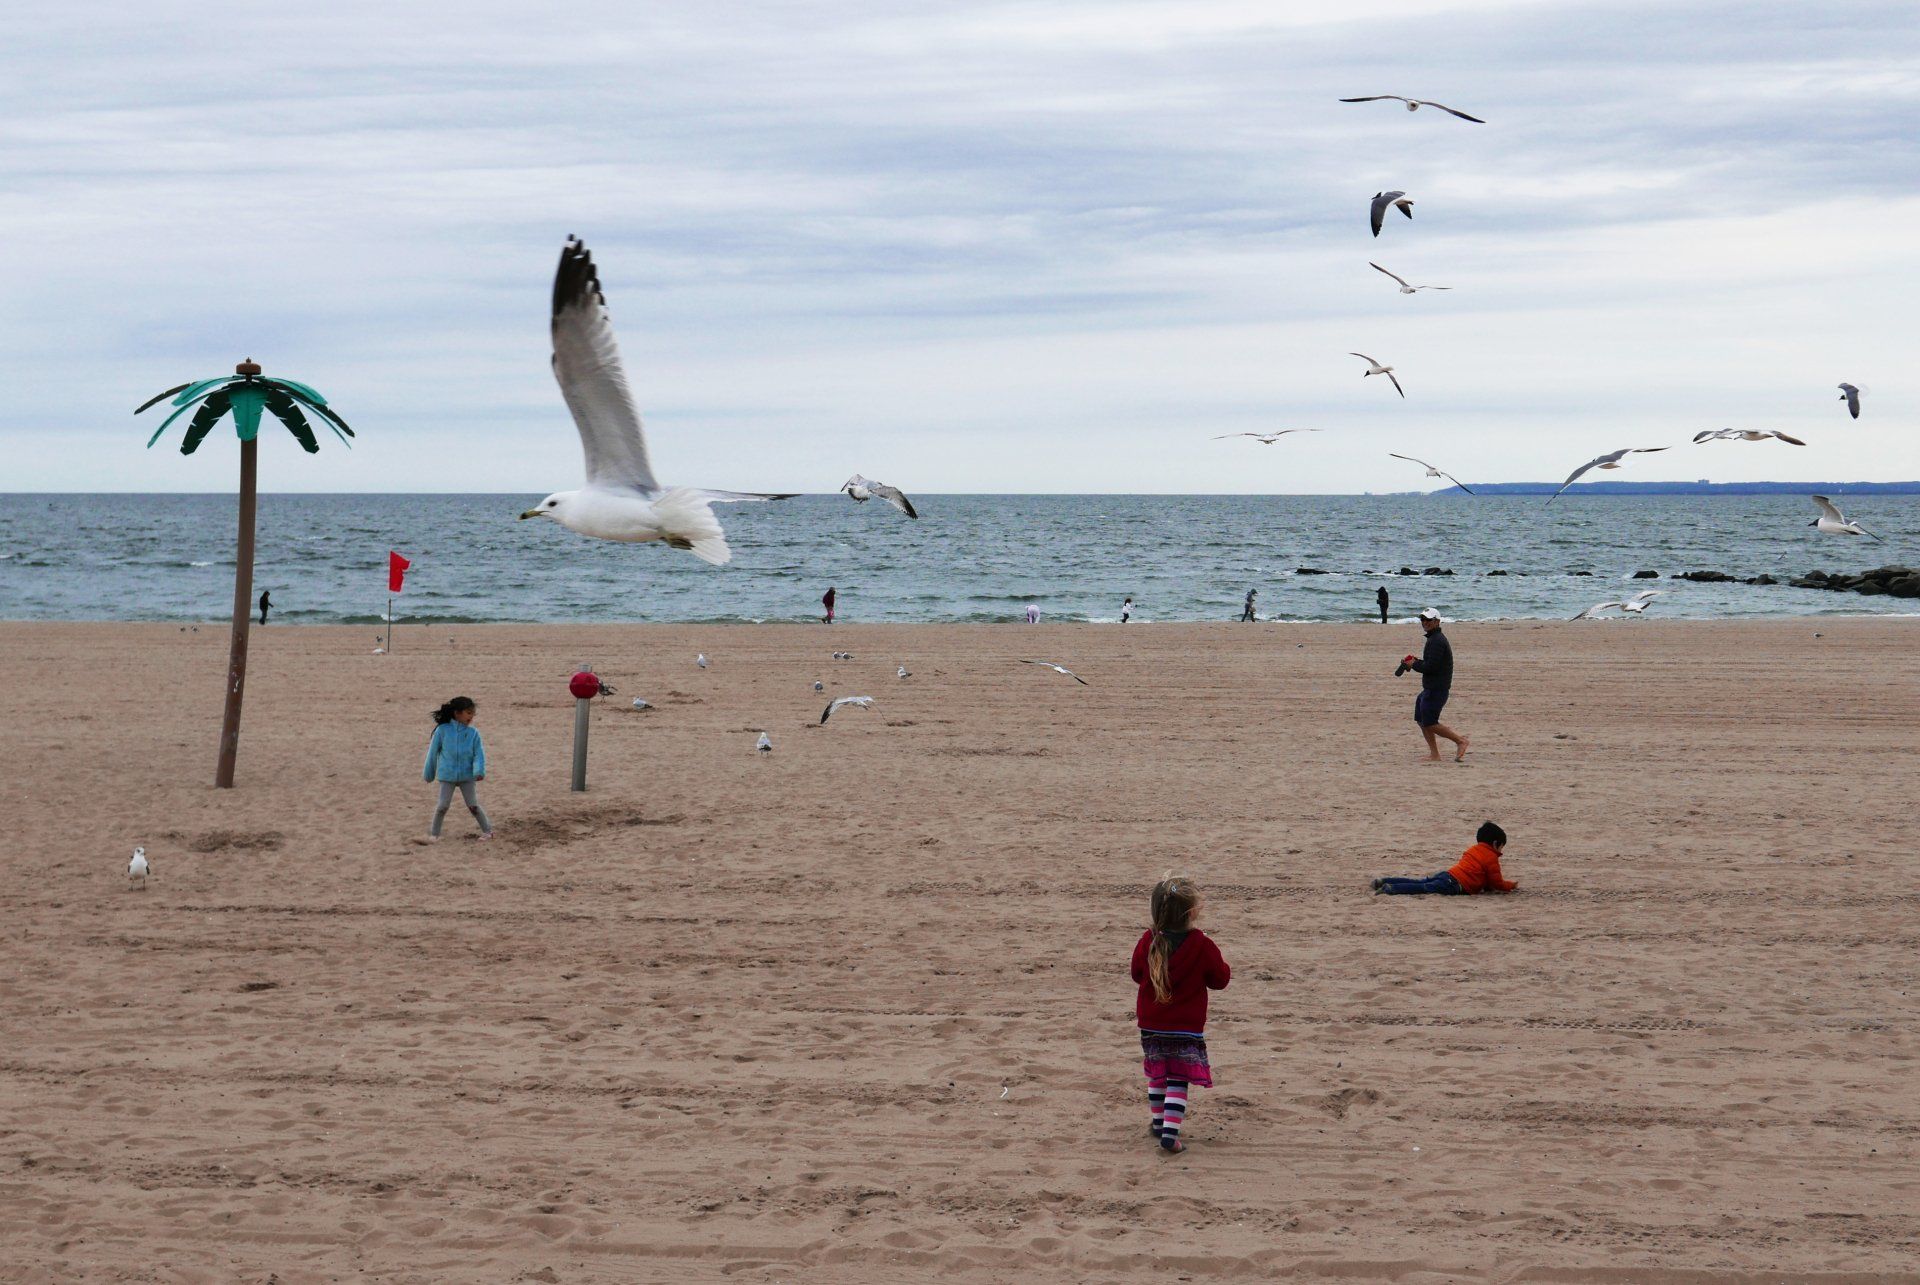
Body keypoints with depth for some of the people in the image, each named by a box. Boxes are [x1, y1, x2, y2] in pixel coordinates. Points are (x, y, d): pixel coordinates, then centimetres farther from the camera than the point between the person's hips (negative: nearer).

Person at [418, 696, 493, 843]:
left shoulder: (473, 733, -5)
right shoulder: (442, 730, -8)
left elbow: (479, 754, -9)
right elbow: (433, 752, 2)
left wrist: (479, 771, -27)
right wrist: (429, 774, 10)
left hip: (467, 776, 1)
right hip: (447, 776, -1)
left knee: (473, 805, 3)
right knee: (443, 805, -2)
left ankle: (487, 831, 15)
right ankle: (434, 834, 11)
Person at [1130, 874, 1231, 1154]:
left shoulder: (1147, 942, -8)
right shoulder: (1202, 946, -17)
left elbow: (1137, 974, 8)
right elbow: (1220, 979, -5)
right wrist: (1223, 967, 15)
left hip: (1151, 1026, 4)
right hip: (1187, 1027, -4)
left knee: (1157, 1073, 22)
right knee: (1179, 1080, 0)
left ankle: (1158, 1122, 34)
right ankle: (1170, 1133, -11)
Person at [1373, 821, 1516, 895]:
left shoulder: (1473, 849, 31)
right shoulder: (1491, 858, 3)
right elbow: (1497, 884, 5)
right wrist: (1511, 885, 23)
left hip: (1447, 874, 9)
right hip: (1455, 884, -9)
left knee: (1418, 883, 7)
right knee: (1425, 888, -23)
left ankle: (1383, 882, -6)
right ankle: (1391, 889, -41)